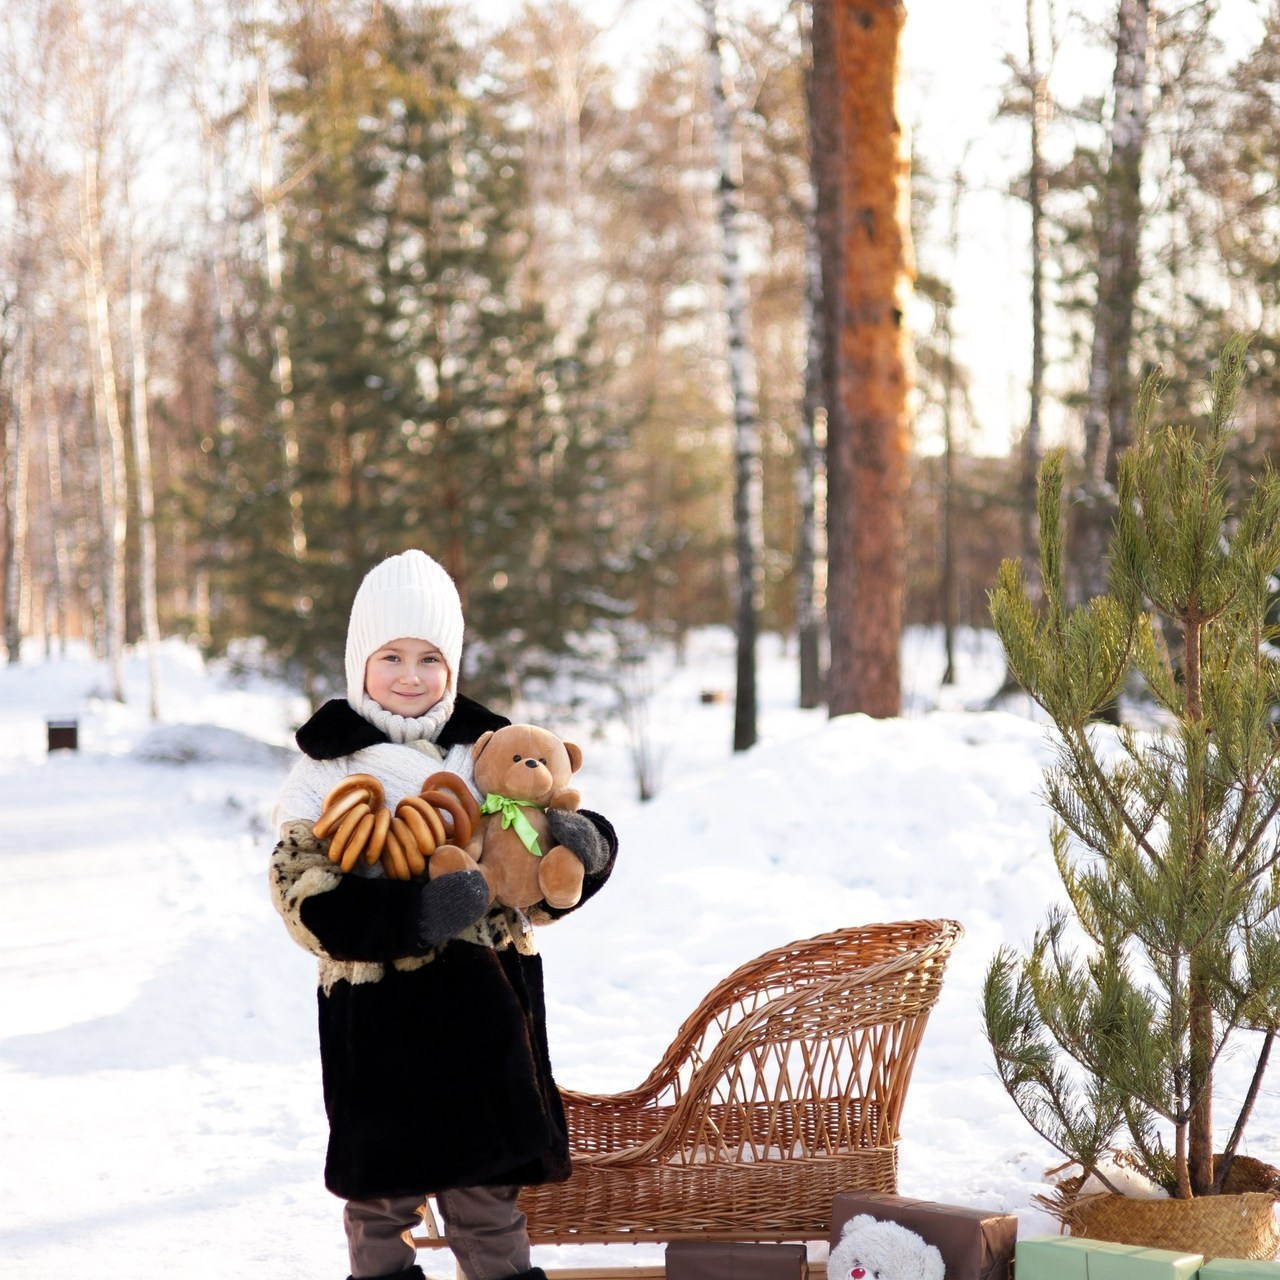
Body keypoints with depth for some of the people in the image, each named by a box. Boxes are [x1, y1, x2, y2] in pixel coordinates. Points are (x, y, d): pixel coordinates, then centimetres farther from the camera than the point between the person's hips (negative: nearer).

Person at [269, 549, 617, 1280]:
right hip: (374, 1021, -2)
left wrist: (584, 848, -11)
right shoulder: (328, 766, -2)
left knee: (488, 1197, 9)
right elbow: (304, 896, -13)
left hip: (480, 1009, 2)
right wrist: (413, 914, -27)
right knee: (380, 1192, 8)